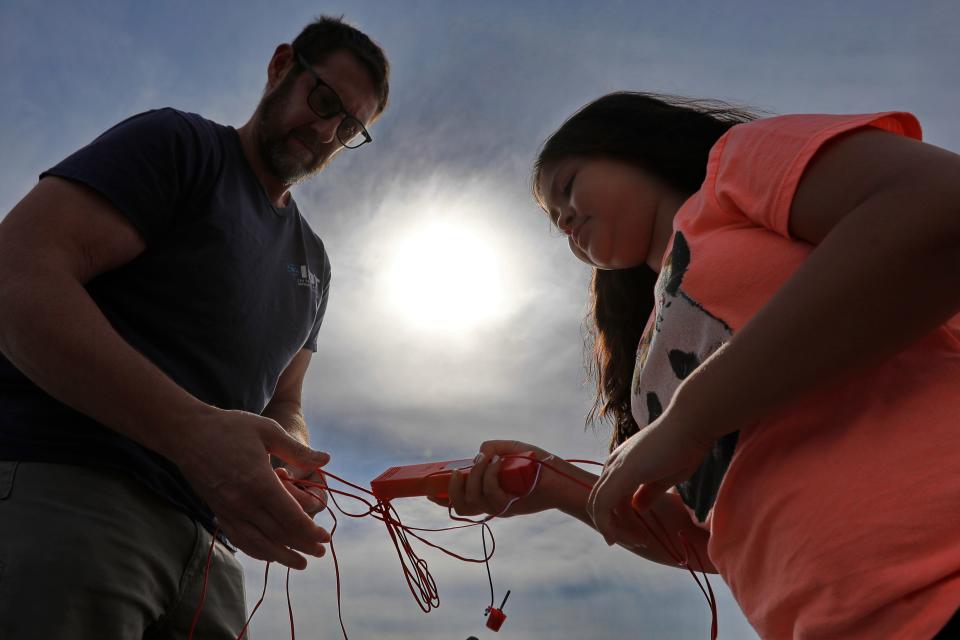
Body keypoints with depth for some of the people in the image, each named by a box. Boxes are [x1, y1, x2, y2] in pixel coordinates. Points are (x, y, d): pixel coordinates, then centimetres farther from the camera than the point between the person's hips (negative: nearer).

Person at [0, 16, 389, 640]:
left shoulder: (312, 260, 23)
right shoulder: (177, 143, 2)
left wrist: (292, 469, -5)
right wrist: (195, 432, -25)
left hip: (204, 543, 7)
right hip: (64, 493, -6)